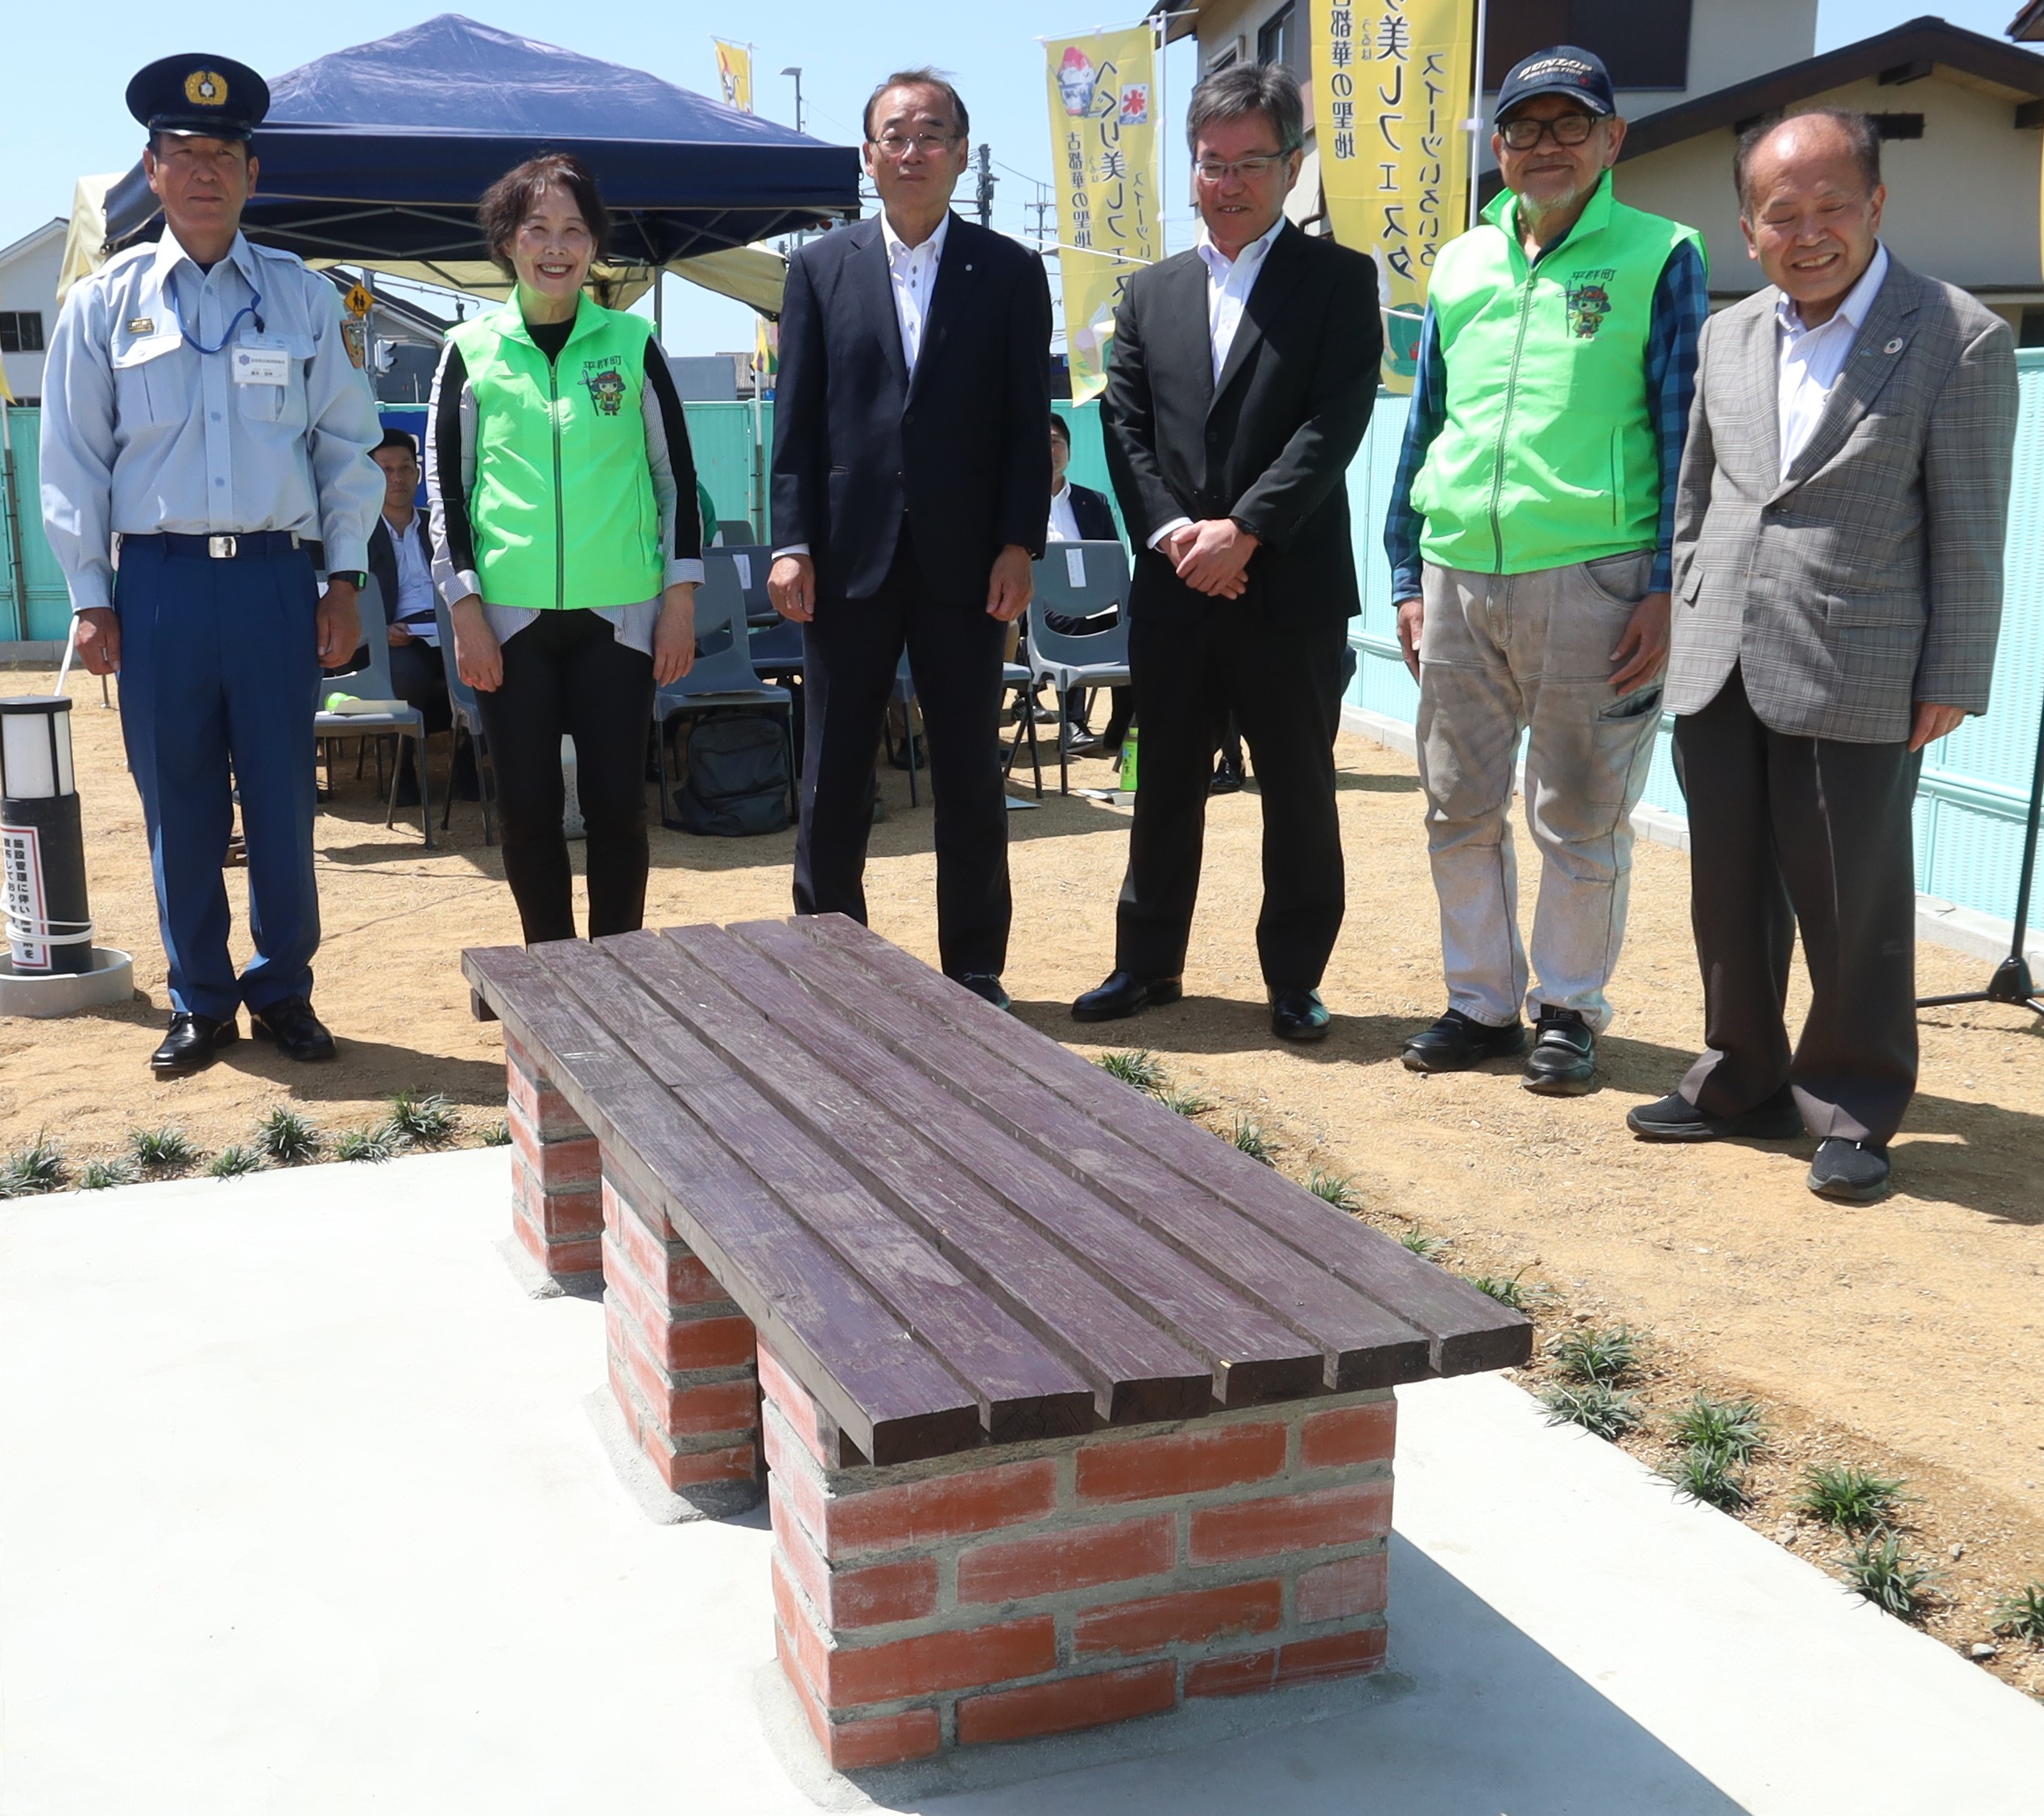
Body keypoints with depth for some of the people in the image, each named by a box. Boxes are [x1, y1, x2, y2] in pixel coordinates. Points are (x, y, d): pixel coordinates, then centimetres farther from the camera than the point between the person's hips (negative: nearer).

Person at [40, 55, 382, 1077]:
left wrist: (345, 580, 3)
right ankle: (199, 1003, 17)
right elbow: (73, 458, 7)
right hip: (159, 580, 0)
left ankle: (284, 992, 18)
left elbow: (347, 444, 9)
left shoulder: (302, 299, 8)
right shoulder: (105, 302, 6)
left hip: (274, 576, 0)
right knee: (178, 803, 5)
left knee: (283, 799, 3)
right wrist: (89, 599, 2)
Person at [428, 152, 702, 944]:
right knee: (527, 805, 5)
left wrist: (681, 598, 1)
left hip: (618, 612, 0)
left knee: (616, 802, 2)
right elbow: (445, 486, 5)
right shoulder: (472, 351, 4)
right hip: (511, 615, 0)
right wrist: (465, 609, -2)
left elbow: (676, 475, 7)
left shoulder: (632, 344, 5)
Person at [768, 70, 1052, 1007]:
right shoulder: (820, 268, 7)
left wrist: (1019, 545, -7)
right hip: (848, 557, 1)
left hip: (964, 563, 0)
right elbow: (794, 417, 4)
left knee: (970, 777, 6)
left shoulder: (1009, 271, 5)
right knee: (833, 779, 5)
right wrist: (790, 544, -4)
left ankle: (974, 969, 17)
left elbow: (1029, 424, 1)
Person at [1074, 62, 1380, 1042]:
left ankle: (1295, 977, 17)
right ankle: (1148, 962, 23)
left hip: (1292, 586, -3)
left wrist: (1241, 530, -16)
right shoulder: (1150, 293, 13)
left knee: (1299, 793, 5)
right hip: (1173, 587, 3)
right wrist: (1173, 535, -9)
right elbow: (1125, 429, 6)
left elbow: (1335, 423, -9)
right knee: (1166, 785, 12)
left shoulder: (1337, 279, 2)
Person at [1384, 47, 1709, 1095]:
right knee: (1460, 810, 10)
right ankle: (1483, 1002, 23)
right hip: (1458, 577, 5)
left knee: (1580, 820, 3)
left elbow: (1682, 430, -2)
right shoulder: (1461, 264, 13)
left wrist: (1666, 590, -9)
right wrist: (1407, 576, 13)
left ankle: (1569, 1011, 18)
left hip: (1591, 576, -4)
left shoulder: (1660, 257, 1)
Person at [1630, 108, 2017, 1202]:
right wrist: (1687, 632, 11)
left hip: (1854, 684, -5)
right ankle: (1743, 1082, 27)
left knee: (1852, 912, 2)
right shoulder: (1727, 338, 11)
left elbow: (1969, 532, -6)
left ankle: (1852, 1111, 17)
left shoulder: (1960, 339, -5)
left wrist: (1952, 683, -8)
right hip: (1719, 679, 5)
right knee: (1730, 896, 13)